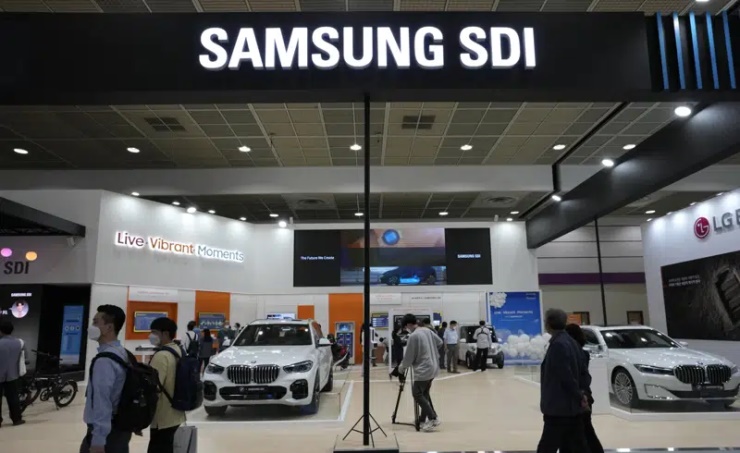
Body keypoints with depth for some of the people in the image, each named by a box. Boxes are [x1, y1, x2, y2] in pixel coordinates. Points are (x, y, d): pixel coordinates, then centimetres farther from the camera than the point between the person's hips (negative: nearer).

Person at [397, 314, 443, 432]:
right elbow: (440, 343, 19)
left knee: (417, 394, -1)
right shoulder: (428, 331, 6)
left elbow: (409, 357, -11)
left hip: (423, 370, -9)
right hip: (433, 368, 9)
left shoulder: (413, 336, -17)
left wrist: (402, 367, 6)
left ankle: (433, 419, -6)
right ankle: (423, 419, 18)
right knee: (425, 393, 16)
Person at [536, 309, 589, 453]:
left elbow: (566, 376, -21)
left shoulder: (557, 344, -19)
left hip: (559, 405, -9)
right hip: (572, 405, 9)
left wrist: (579, 396, -12)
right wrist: (581, 394, 12)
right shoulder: (571, 342, 10)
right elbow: (582, 370, 14)